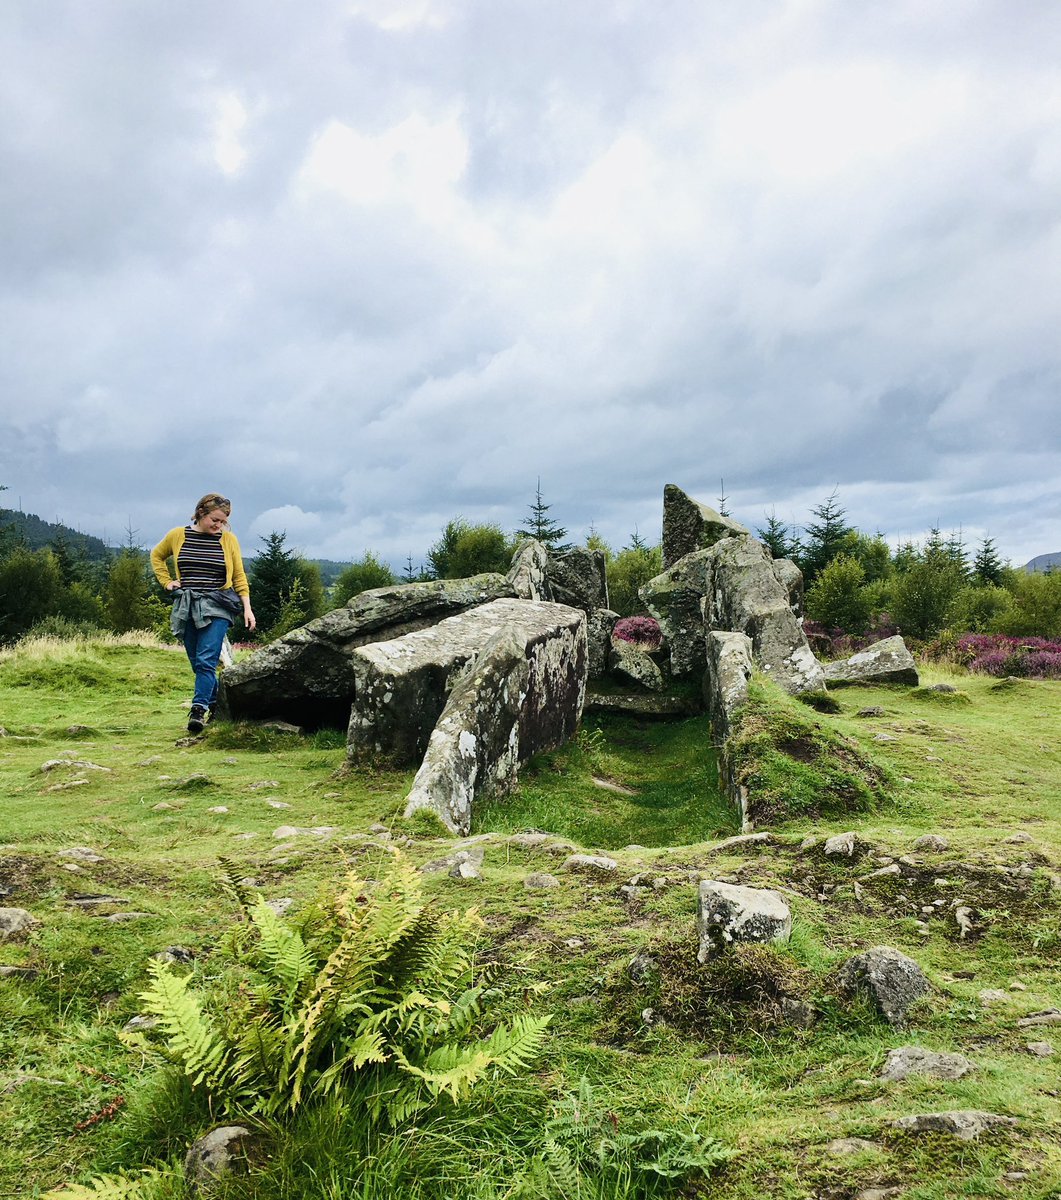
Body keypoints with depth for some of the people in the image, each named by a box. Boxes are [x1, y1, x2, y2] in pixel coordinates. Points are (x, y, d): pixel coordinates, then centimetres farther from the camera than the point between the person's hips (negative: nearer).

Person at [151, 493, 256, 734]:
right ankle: (215, 703, 23)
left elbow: (239, 576, 9)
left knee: (206, 661, -15)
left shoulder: (228, 539, 2)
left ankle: (198, 710, -17)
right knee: (197, 663, 7)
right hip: (186, 606, 3)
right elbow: (157, 556, 24)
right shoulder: (177, 535, 4)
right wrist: (166, 581, 10)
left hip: (216, 606, -2)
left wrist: (247, 608, 3)